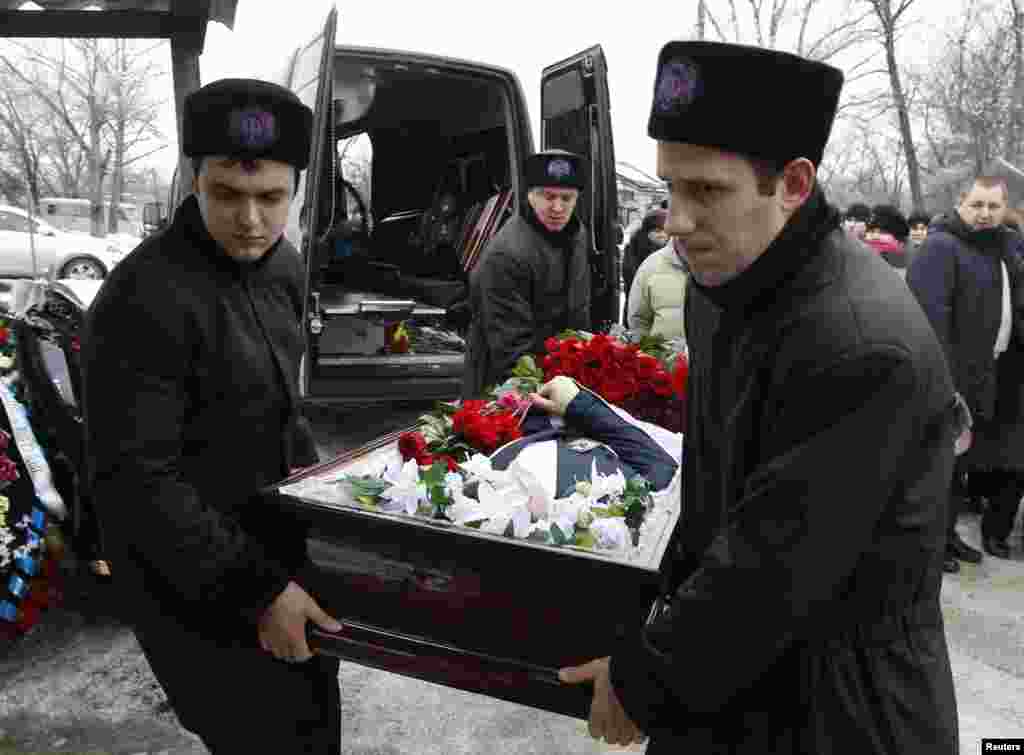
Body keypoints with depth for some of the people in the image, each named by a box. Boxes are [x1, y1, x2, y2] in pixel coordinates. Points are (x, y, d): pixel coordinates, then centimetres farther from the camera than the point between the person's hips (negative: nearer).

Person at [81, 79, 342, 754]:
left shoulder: (281, 264, 2)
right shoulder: (145, 300, -25)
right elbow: (134, 482, -25)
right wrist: (256, 592, -24)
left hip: (280, 547, 8)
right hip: (195, 583, -8)